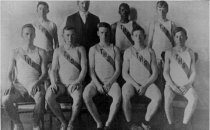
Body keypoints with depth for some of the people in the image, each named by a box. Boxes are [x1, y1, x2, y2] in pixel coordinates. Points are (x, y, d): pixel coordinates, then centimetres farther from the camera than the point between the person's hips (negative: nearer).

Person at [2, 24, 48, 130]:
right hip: (19, 85, 2)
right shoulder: (16, 52, 15)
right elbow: (10, 72, 11)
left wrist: (37, 83, -16)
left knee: (40, 97, -37)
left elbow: (44, 72, 4)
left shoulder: (41, 52, 11)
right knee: (5, 99, -29)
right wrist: (11, 84, -10)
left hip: (35, 84, -1)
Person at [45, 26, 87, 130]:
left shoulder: (80, 49, 9)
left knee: (78, 99, -34)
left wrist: (78, 81, -15)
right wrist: (54, 82, -12)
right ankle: (63, 122, -6)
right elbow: (54, 69, 7)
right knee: (48, 97, -28)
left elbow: (84, 68, 1)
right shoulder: (58, 51, 13)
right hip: (60, 82, 2)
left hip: (75, 83, -2)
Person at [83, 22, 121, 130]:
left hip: (111, 81, 0)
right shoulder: (93, 49, 10)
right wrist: (97, 84, -12)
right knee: (86, 95, -31)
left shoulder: (114, 49, 10)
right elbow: (91, 69, 3)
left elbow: (118, 70, 4)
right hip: (96, 81, 1)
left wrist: (110, 83, -12)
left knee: (118, 97, -33)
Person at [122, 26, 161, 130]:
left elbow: (155, 73, 2)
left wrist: (145, 86, -12)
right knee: (124, 96, -34)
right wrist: (136, 85, -13)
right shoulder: (128, 52, 3)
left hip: (147, 83, 1)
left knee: (158, 97, -29)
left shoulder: (150, 52, 5)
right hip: (132, 82, -1)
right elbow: (124, 73, -1)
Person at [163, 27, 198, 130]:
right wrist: (173, 86, -13)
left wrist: (187, 85, -11)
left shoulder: (190, 53, 3)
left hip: (186, 84, 1)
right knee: (167, 99, -31)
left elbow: (193, 72, 3)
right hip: (171, 83, -1)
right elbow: (165, 72, -1)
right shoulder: (169, 52, 0)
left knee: (194, 99, -29)